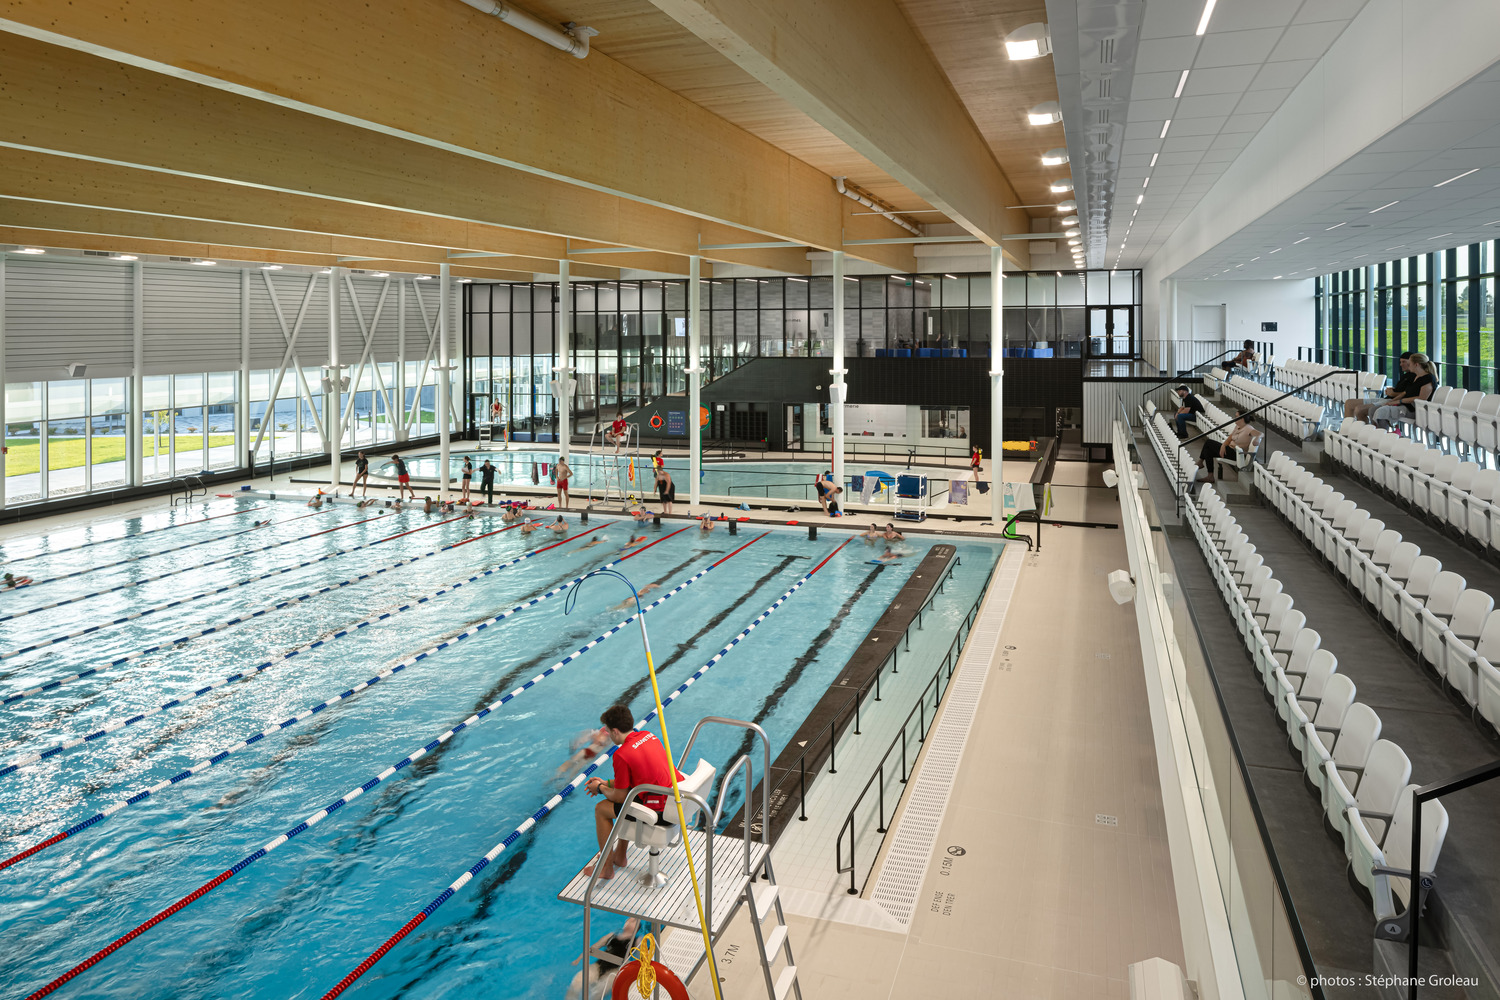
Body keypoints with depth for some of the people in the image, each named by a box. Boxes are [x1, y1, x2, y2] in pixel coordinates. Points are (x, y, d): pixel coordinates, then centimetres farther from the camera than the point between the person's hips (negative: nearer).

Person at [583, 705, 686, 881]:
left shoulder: (622, 754, -16)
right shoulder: (647, 735, 8)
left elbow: (620, 797, -6)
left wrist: (600, 789, 13)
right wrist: (607, 783, 24)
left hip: (661, 808, -9)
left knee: (601, 809, 9)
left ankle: (606, 867, 20)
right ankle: (620, 856, 39)